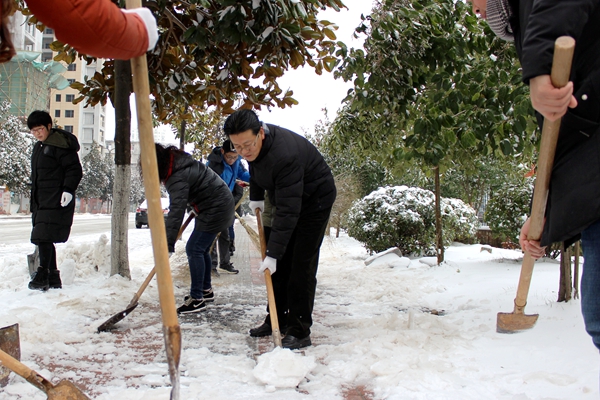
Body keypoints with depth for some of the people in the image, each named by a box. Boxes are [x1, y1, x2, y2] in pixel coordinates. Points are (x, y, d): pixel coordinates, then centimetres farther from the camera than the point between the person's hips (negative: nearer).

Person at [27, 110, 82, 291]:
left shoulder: (61, 145, -9)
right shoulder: (39, 147, 20)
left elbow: (75, 169, -13)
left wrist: (68, 189, -23)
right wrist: (34, 203, 23)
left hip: (56, 202, -10)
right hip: (42, 202, 10)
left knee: (44, 236, -15)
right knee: (43, 238, 9)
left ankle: (43, 274, -8)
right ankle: (53, 278, 15)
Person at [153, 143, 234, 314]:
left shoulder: (178, 178, -27)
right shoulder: (177, 160, 3)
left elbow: (176, 212, -33)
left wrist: (168, 245, -34)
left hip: (216, 208, -11)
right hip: (217, 204, 11)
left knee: (194, 249, -10)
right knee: (201, 248, 16)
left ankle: (197, 298, -5)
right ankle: (206, 290, 29)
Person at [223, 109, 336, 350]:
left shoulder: (284, 155, -39)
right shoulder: (252, 145, -13)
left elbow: (288, 211, -38)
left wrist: (272, 254, -37)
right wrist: (256, 196, 11)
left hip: (314, 199, -8)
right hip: (287, 198, 8)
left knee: (301, 266, -12)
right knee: (280, 264, 8)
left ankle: (299, 331, -5)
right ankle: (277, 320, 18)